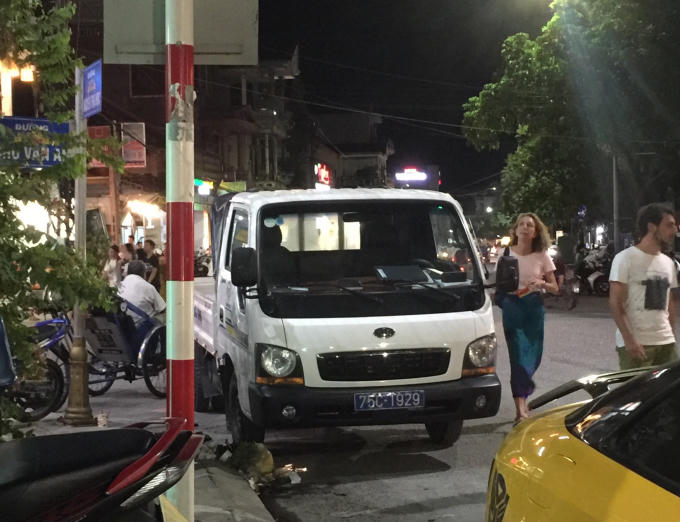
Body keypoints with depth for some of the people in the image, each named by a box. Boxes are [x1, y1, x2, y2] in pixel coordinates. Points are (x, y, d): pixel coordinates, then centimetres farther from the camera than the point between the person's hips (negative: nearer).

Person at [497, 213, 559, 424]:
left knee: (533, 355, 6)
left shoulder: (542, 256, 2)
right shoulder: (506, 254, 2)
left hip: (534, 306, 2)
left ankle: (522, 387, 37)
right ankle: (521, 409, -11)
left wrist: (542, 284, -16)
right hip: (512, 306, -1)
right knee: (518, 355, -8)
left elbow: (555, 288, 4)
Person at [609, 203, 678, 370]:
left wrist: (671, 335, 12)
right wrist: (629, 340, -18)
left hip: (666, 343, 6)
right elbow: (615, 303, -11)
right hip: (636, 343, -6)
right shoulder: (625, 258, -6)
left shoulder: (668, 262, 14)